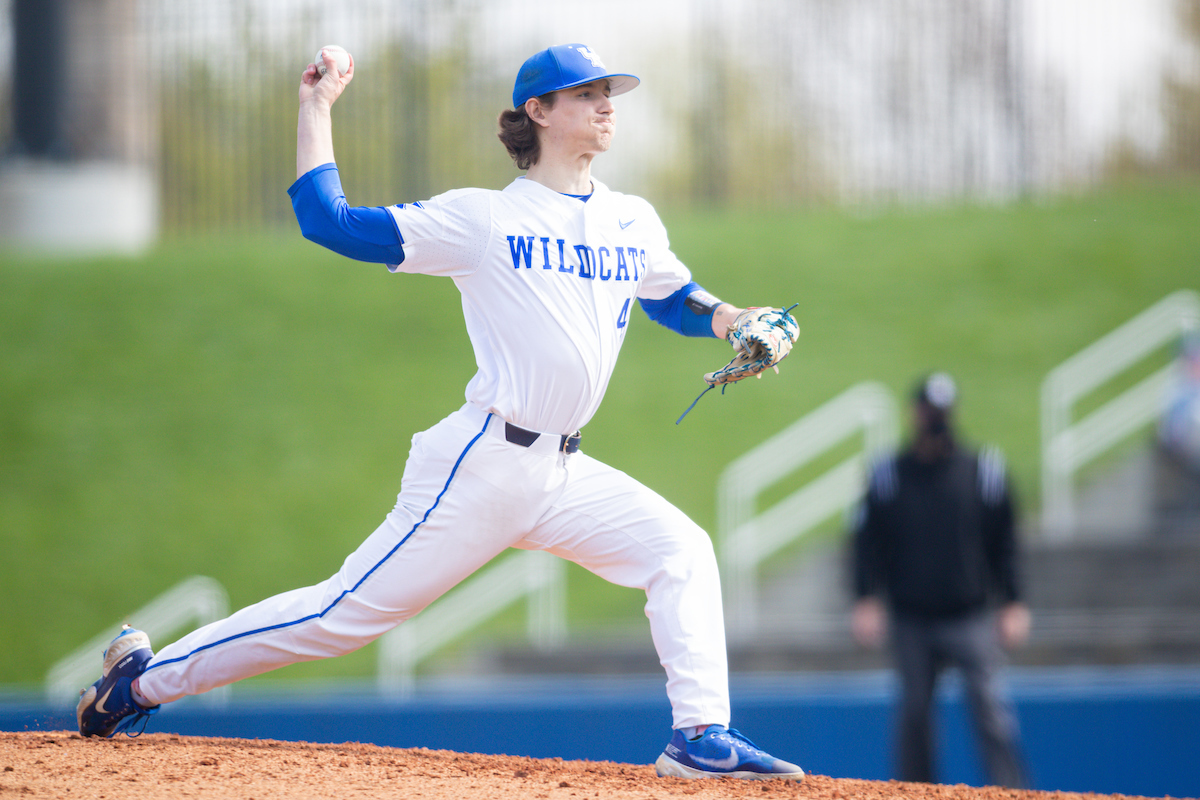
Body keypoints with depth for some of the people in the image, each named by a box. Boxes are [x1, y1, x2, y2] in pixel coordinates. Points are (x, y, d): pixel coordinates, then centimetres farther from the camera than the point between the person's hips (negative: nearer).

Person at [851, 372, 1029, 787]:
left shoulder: (984, 470, 2)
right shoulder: (888, 475, 3)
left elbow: (1004, 544, 7)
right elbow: (868, 543, 7)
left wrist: (1012, 603, 1)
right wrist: (866, 600, -3)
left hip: (971, 617, -1)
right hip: (911, 622, 1)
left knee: (990, 713, -11)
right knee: (914, 714, 5)